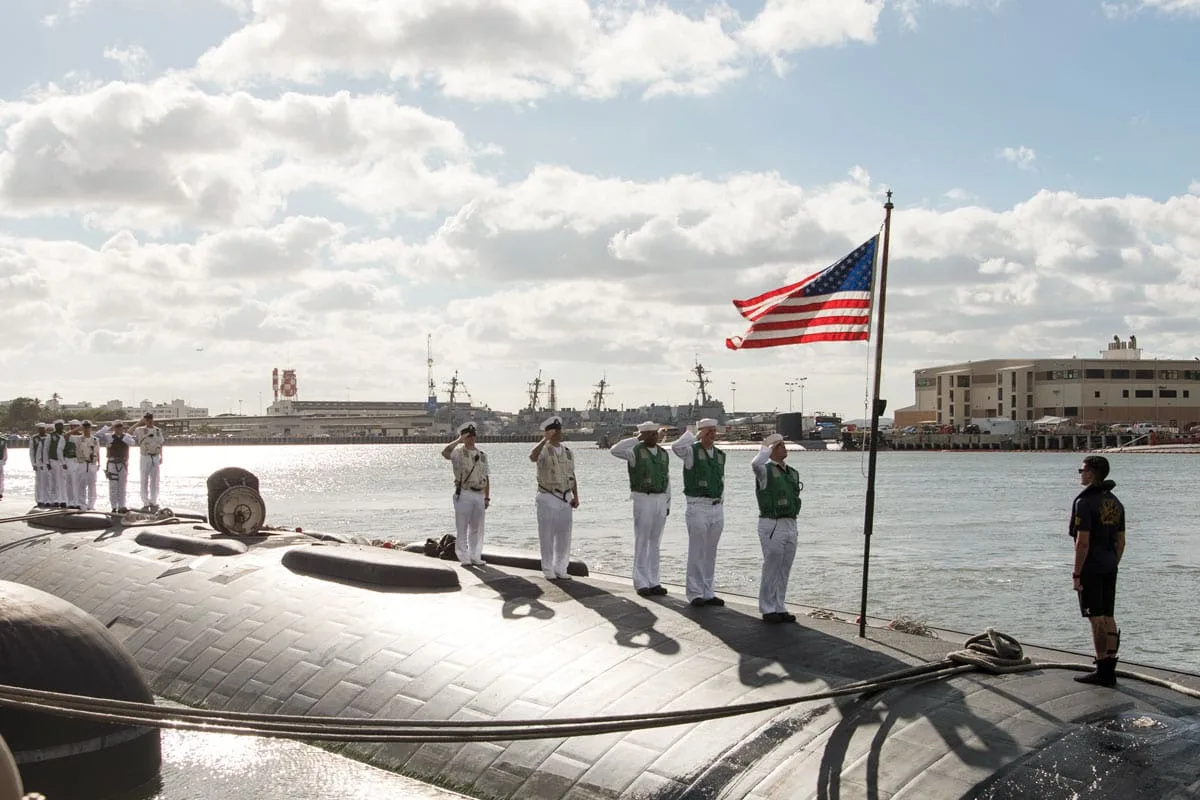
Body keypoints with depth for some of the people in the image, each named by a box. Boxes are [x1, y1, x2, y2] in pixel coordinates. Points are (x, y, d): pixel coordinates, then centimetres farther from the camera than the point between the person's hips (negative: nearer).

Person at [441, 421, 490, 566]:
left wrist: (487, 497, 11)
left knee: (477, 528, 9)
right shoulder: (458, 452, -2)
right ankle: (464, 557, 4)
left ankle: (475, 556, 17)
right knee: (462, 527, -1)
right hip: (464, 494, -5)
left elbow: (485, 477, 15)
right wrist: (458, 440, -20)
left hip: (479, 495, 5)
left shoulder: (482, 455, 14)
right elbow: (444, 452, -26)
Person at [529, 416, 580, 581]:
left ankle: (560, 569, 17)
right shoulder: (543, 449, -6)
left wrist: (575, 496, 6)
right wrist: (545, 440, -28)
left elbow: (572, 475, 14)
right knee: (547, 536, 1)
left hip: (565, 499, 5)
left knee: (564, 536, 8)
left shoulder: (567, 451, 11)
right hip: (547, 499, -5)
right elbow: (532, 457, -32)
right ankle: (548, 570, 8)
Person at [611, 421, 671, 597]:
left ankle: (653, 582, 14)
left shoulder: (663, 454, 11)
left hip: (660, 501, 6)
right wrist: (637, 439, -21)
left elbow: (667, 481, 16)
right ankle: (641, 584, 4)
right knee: (642, 543, -2)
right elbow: (615, 450, -27)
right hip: (643, 501, -6)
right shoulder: (635, 452, -7)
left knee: (655, 543, 9)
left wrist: (667, 505, 12)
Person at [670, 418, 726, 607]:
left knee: (710, 553, 11)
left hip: (717, 509, 6)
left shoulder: (720, 455, 12)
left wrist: (721, 503, 17)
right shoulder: (692, 452, -7)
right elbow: (676, 446, -30)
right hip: (698, 508, -6)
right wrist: (694, 435, -17)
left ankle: (707, 593, 18)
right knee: (697, 553, -2)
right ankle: (695, 594, 5)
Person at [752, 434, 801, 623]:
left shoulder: (793, 473, 15)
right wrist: (766, 449, -14)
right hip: (772, 526, -6)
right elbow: (755, 464, -31)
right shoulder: (765, 470, -6)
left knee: (784, 570, 10)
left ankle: (779, 608, 18)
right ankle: (768, 610, 7)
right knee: (771, 570, -2)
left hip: (790, 526, 7)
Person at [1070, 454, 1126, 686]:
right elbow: (1120, 541, 14)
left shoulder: (1085, 502, -16)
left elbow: (1083, 542, -20)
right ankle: (1110, 670, 14)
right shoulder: (1115, 502, 10)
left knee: (1097, 619, -4)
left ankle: (1103, 671, -2)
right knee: (1108, 617, 11)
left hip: (1090, 568, -8)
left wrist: (1076, 573, -15)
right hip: (1109, 568, 8)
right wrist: (1113, 566, 21)